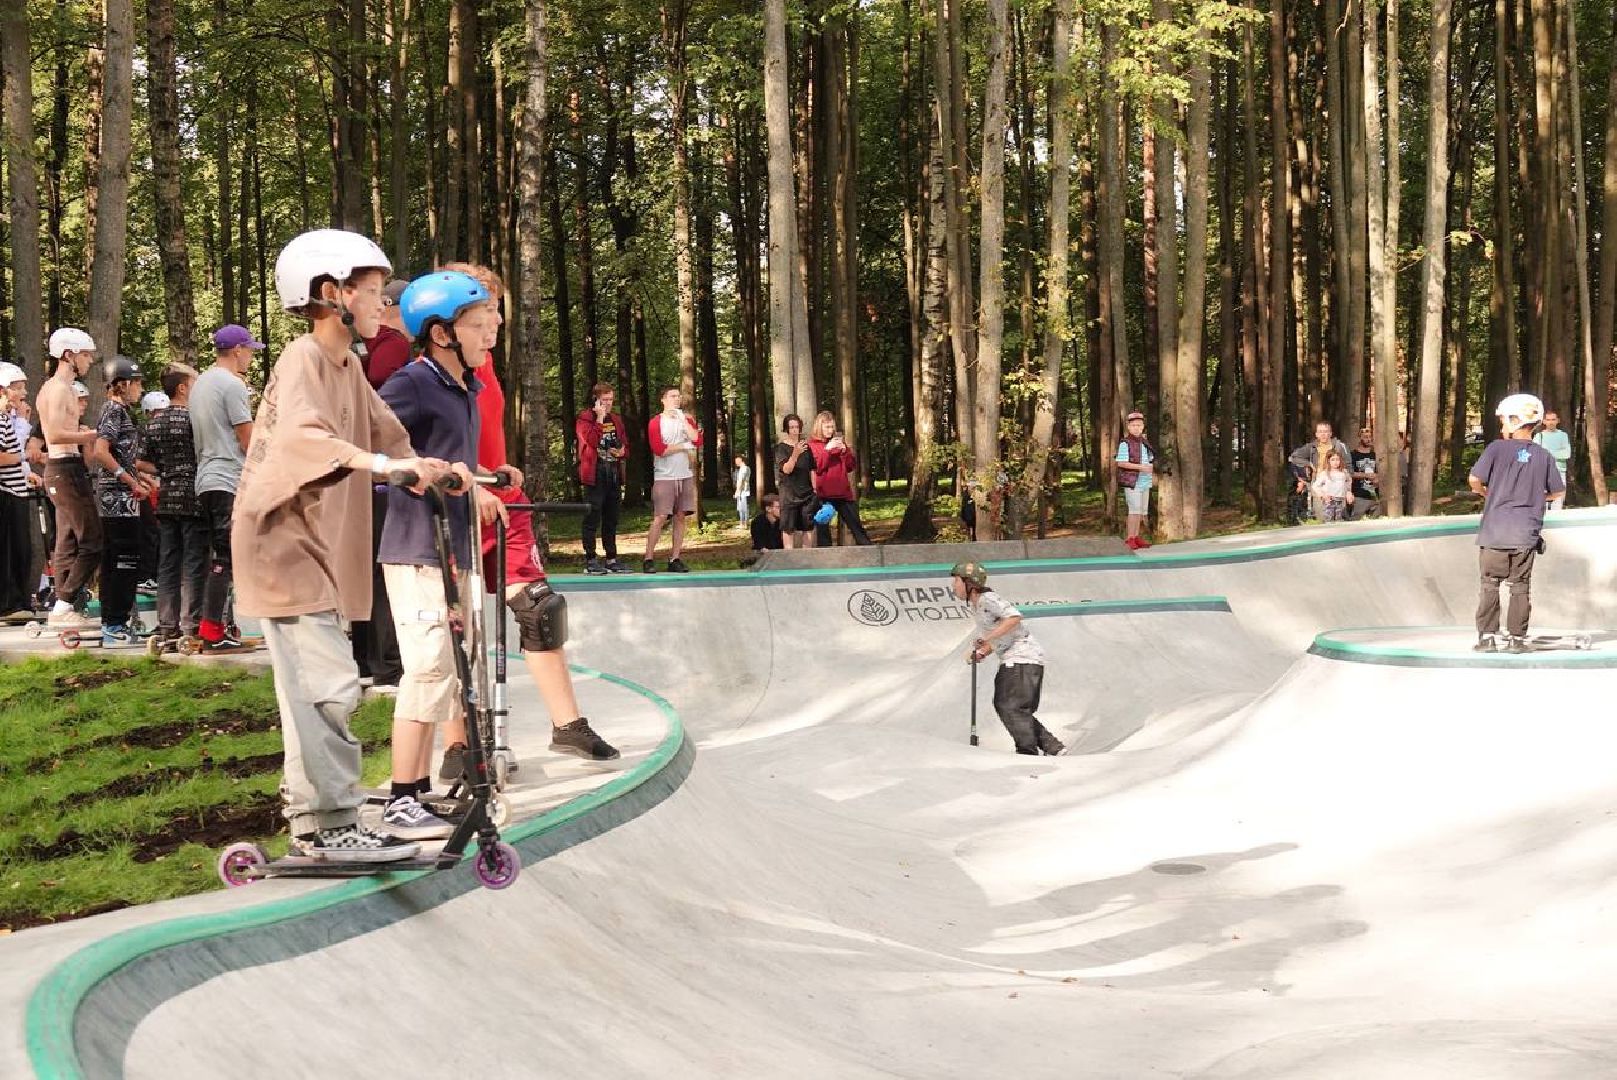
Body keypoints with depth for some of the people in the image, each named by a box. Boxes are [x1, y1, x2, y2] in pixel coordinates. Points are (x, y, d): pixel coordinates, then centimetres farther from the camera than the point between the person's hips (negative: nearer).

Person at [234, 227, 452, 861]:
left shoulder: (346, 365, 12)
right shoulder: (303, 361, -16)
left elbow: (384, 431, 20)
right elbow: (303, 434, -35)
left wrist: (425, 467, 5)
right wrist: (378, 462, -48)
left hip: (317, 544, 10)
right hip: (286, 541, -10)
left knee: (314, 686, 15)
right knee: (329, 685, -13)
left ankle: (311, 818, 24)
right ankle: (331, 827, -8)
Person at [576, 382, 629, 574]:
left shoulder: (616, 420, 17)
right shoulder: (584, 419, -3)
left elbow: (624, 445, 25)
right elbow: (591, 440, -20)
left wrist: (623, 452, 2)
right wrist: (600, 418, -16)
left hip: (614, 474, 7)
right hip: (595, 474, -7)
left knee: (612, 519, 10)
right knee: (592, 518, -6)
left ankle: (611, 559, 15)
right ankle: (590, 560, -4)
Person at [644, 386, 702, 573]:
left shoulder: (687, 419, 12)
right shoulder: (656, 422, -2)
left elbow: (697, 441, -3)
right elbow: (659, 449, -14)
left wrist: (683, 421, -8)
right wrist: (684, 446, -5)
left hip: (686, 475, 5)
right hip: (664, 476, -5)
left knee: (680, 517, 3)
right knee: (660, 517, -10)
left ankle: (675, 559, 6)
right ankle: (648, 559, -7)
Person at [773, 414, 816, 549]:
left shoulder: (806, 446, 9)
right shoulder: (781, 448, -3)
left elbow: (812, 470, 14)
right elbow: (786, 469, -15)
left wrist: (815, 489, 9)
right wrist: (795, 454, -30)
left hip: (807, 492, 4)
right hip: (789, 493, -4)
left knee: (808, 527, 4)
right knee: (789, 528, -4)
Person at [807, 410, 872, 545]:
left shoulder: (839, 441, 14)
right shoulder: (812, 445, 3)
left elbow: (851, 467, 10)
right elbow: (816, 468, -10)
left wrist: (845, 451, -6)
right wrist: (827, 450, -17)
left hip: (843, 492, 3)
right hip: (824, 494, -3)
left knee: (856, 526, 2)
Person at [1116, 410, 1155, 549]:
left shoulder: (1145, 442, 13)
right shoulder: (1125, 443, -10)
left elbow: (1150, 460, 23)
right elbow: (1121, 463, -17)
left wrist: (1152, 473, 6)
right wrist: (1140, 467, -22)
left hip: (1145, 481, 7)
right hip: (1132, 481, -7)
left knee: (1142, 511, 11)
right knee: (1135, 509, -11)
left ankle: (1137, 536, 20)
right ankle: (1129, 538, -5)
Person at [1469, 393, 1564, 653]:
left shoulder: (1497, 448, -6)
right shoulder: (1544, 456, 4)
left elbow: (1475, 479, -11)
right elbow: (1557, 490, 11)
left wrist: (1485, 492, 10)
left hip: (1495, 531, -2)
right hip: (1527, 533, 2)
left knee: (1490, 584, 4)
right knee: (1520, 586, 8)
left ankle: (1487, 636, 1)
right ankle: (1517, 638, 8)